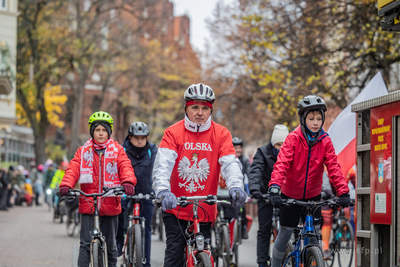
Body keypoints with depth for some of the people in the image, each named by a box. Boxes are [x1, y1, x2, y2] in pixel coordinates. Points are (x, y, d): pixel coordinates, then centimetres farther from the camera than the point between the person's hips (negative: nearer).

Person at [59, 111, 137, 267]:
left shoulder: (117, 150, 9)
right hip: (88, 205, -1)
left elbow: (125, 167, -6)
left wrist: (128, 182, -27)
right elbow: (73, 169, -3)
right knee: (85, 244, -7)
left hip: (110, 204, 1)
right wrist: (66, 185, -23)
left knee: (111, 245, 9)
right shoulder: (83, 151, 10)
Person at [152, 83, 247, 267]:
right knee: (174, 250, -8)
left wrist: (236, 186, -34)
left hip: (205, 210, 2)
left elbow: (230, 163, -12)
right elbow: (163, 163, -18)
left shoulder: (221, 134, 0)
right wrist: (163, 190, -37)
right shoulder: (173, 133, -5)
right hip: (175, 208, -1)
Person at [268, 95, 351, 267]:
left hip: (313, 195, 2)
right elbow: (281, 164, -27)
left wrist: (343, 191, -26)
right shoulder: (293, 138, -16)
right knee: (285, 233, 4)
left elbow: (334, 168, -13)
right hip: (291, 195, -2)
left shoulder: (325, 141, -7)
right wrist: (274, 188, -42)